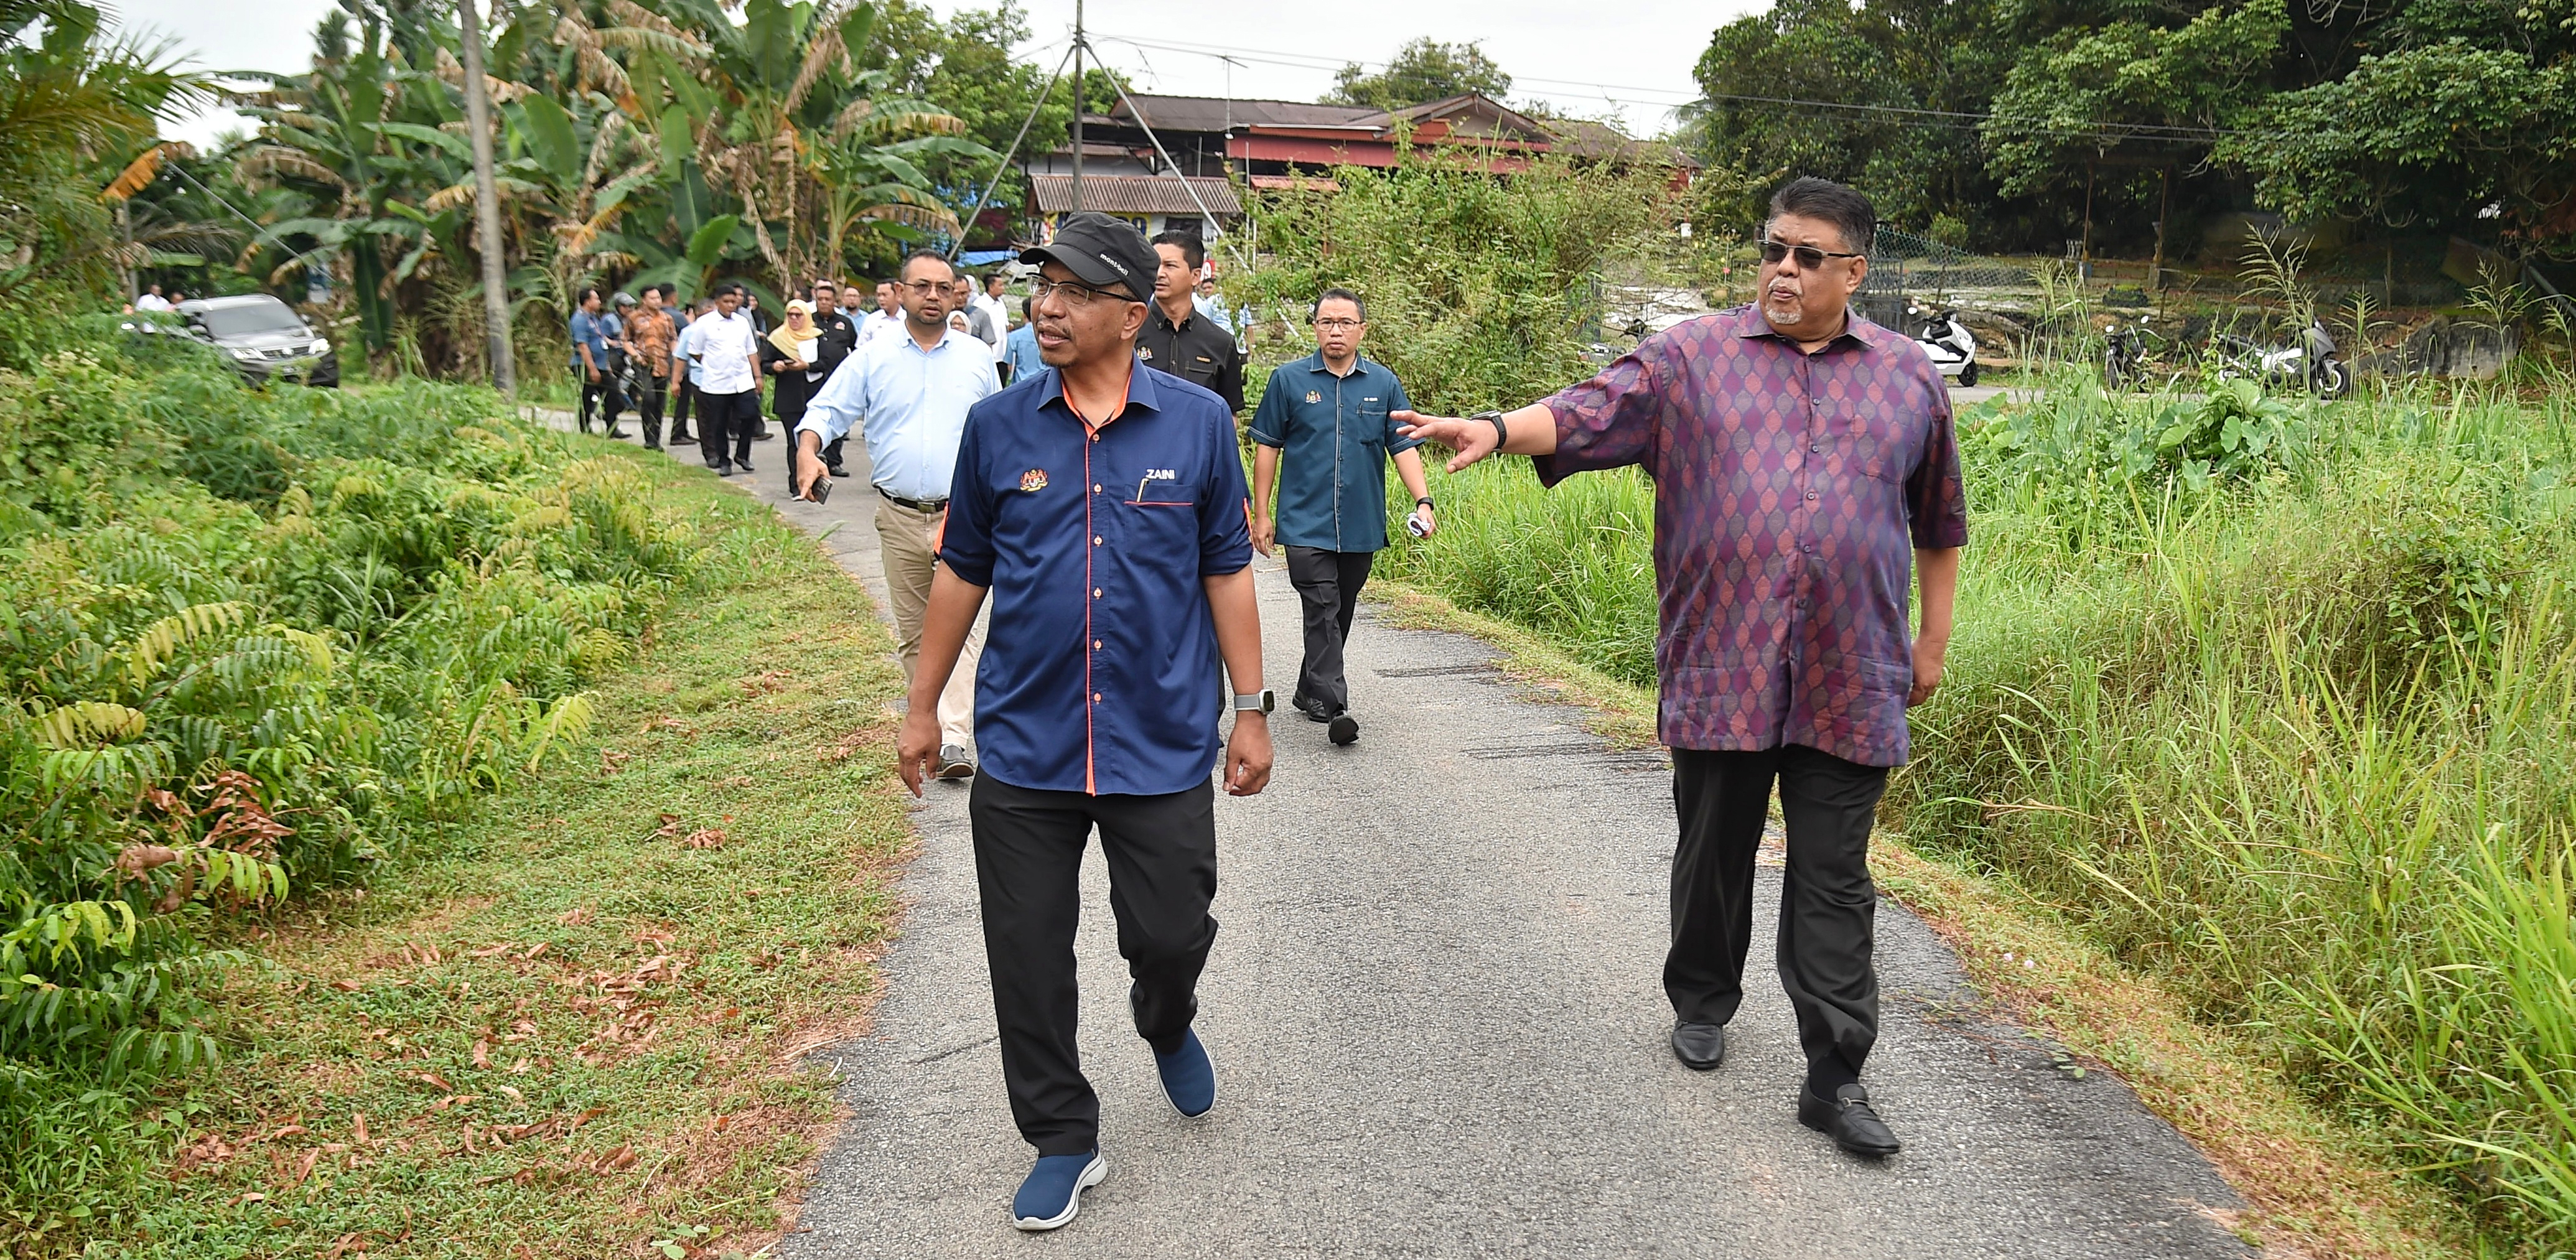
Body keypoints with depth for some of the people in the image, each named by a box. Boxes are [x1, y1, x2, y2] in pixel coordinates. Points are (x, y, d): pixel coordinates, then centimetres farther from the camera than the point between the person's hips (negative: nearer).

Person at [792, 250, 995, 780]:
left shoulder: (976, 357, 8)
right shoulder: (873, 358, 5)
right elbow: (826, 411, 3)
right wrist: (808, 451, -18)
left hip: (963, 516, -1)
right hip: (899, 518, 1)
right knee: (913, 633, 9)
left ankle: (954, 740, -17)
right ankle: (929, 729, 21)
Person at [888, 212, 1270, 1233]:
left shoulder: (1199, 422, -2)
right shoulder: (997, 426, 0)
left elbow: (1226, 570, 3)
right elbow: (963, 571, 8)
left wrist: (1250, 711, 1)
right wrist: (922, 707, 10)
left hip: (1164, 744, -1)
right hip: (1024, 746, 2)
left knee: (1172, 936, 7)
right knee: (1028, 959, 7)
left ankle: (1167, 1027, 44)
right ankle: (1063, 1141, 28)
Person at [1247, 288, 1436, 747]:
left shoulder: (1384, 383, 6)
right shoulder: (1289, 380, 1)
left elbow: (1403, 446, 5)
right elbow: (1267, 447, 4)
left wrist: (1423, 501, -9)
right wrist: (1261, 514, 1)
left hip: (1361, 527, 3)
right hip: (1305, 524, -3)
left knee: (1340, 614, 13)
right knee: (1322, 612, -12)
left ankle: (1309, 692, 29)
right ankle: (1332, 706, -15)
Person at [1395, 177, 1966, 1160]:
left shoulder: (1910, 379, 9)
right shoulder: (1692, 358, 4)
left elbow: (1939, 525, 17)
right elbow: (1589, 413, -10)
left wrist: (1934, 641, 16)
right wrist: (1498, 428, -29)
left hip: (1851, 685, 1)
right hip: (1718, 674, 0)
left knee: (1833, 880, 4)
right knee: (1713, 857, 15)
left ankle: (1835, 1078, 13)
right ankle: (1701, 1003, 38)